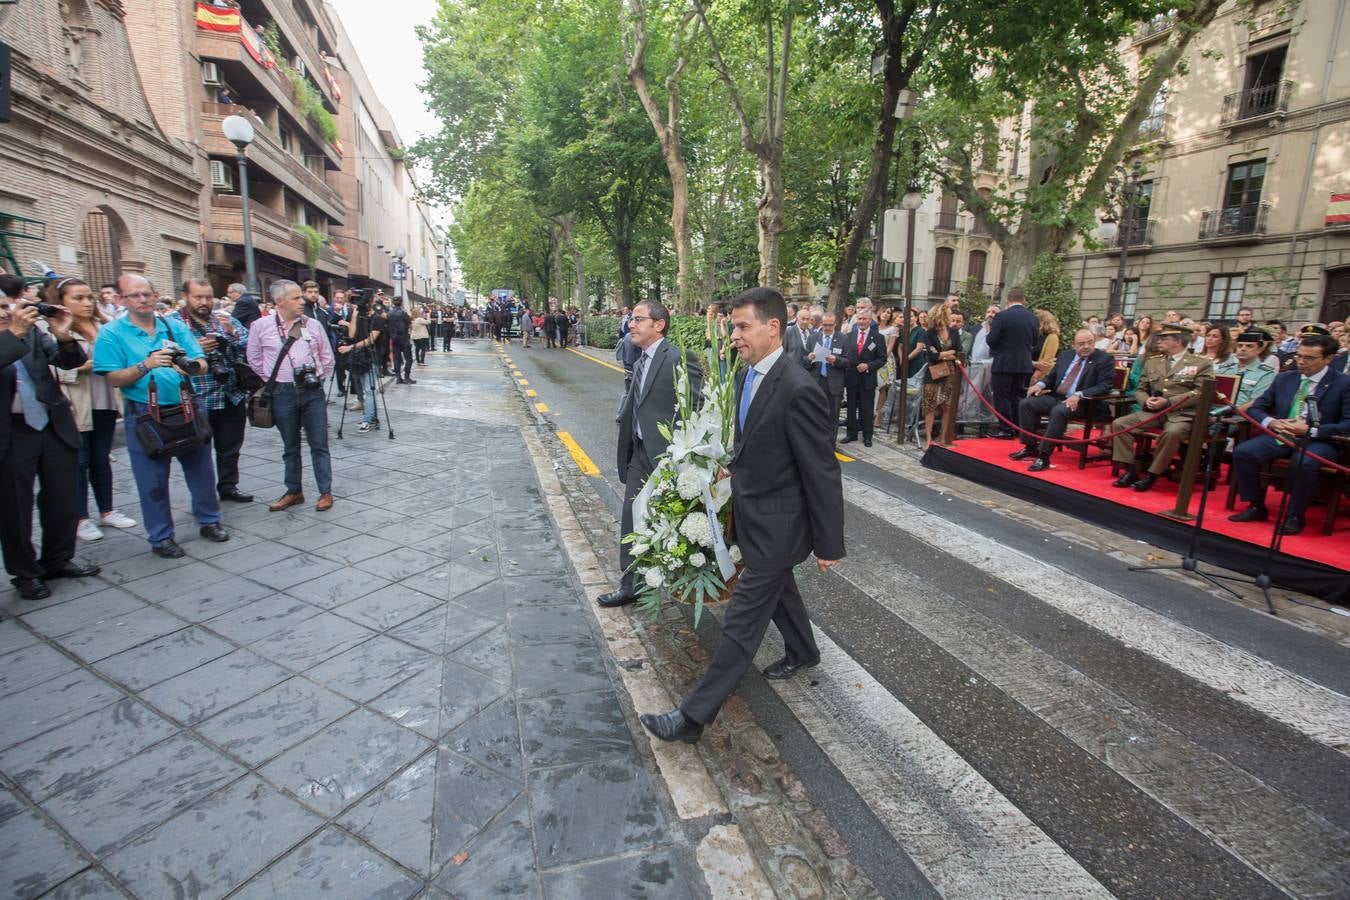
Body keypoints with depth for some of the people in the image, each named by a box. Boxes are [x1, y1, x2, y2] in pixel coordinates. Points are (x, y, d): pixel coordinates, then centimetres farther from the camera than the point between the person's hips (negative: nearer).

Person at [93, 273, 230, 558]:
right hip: (145, 415, -2)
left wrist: (189, 366, -24)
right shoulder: (112, 334, -2)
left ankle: (209, 521, 28)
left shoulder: (176, 326, 5)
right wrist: (146, 365, -24)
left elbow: (202, 364, -1)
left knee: (201, 468, 11)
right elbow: (114, 379, -8)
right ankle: (161, 537, 18)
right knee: (153, 479, 6)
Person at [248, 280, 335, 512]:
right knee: (290, 447, 12)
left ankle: (326, 492, 11)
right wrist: (273, 380, 6)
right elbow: (254, 360, 9)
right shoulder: (261, 326, -1)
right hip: (283, 394, 0)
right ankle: (294, 491, 23)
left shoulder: (313, 325, 2)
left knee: (319, 445, 3)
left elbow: (327, 357, 12)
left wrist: (318, 378, 7)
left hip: (312, 391, 0)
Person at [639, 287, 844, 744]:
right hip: (752, 513, 9)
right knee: (778, 588, 29)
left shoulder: (798, 390, -26)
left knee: (742, 620, 0)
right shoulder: (749, 376, 2)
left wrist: (829, 544, -15)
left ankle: (694, 715, 9)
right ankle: (803, 652, 55)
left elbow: (823, 473, -21)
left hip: (776, 524, -9)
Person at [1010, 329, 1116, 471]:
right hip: (1056, 397, 7)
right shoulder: (1065, 355, 15)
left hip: (1082, 402, -6)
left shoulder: (1105, 359, -3)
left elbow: (1104, 386, -12)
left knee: (1058, 412, -36)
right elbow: (1052, 376, 23)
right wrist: (1040, 384, -1)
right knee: (1025, 404, -12)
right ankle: (1030, 447, -4)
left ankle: (1044, 457, -31)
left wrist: (1078, 395, -27)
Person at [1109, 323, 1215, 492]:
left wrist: (1168, 402, -18)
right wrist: (1146, 401, -6)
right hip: (1152, 411, 5)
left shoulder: (1201, 364, 3)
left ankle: (1152, 474, -21)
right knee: (1119, 424, -18)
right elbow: (1140, 390, 19)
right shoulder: (1152, 362, 18)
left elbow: (1200, 393, -7)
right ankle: (1130, 470, -13)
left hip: (1181, 414, -5)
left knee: (1172, 433, -38)